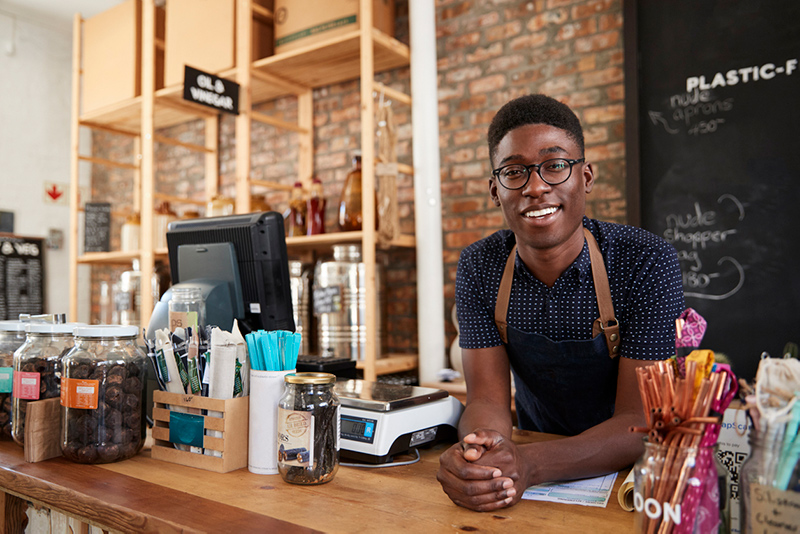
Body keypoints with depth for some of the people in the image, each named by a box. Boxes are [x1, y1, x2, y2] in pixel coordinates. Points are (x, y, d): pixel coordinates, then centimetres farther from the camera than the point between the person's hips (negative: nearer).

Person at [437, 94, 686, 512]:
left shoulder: (647, 262, -17)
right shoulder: (478, 268, -8)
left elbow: (640, 422, -19)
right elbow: (487, 399, -11)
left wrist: (530, 465, -35)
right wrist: (476, 457, -33)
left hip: (629, 472, -2)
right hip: (533, 458, 3)